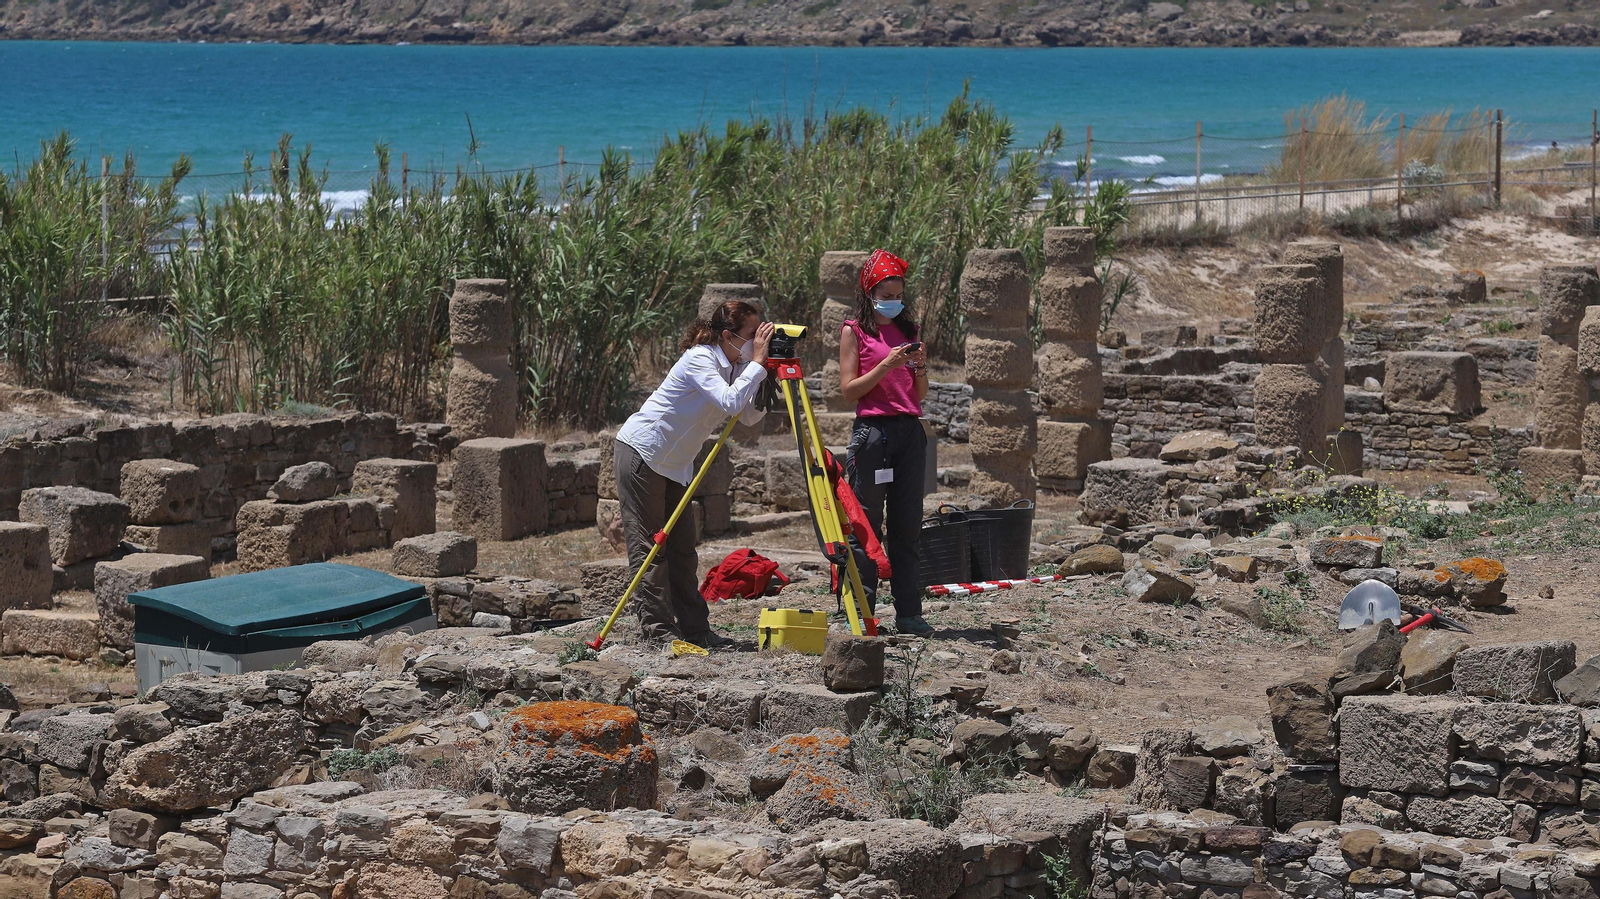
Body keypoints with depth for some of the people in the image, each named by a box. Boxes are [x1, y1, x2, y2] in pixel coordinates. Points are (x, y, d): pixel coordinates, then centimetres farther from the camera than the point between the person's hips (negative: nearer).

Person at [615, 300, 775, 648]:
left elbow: (750, 416, 1)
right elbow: (730, 404, -34)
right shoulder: (700, 359, -20)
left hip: (674, 464, 9)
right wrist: (757, 363, -27)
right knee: (648, 545, -6)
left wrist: (766, 372, -9)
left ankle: (695, 628, 8)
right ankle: (657, 627, -7)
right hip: (641, 453, -9)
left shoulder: (733, 367, 5)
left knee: (682, 547, 7)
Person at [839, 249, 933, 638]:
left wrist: (919, 368, -4)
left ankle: (909, 613, 7)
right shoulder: (855, 331, 2)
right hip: (872, 430, -5)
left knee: (907, 526, 5)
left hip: (910, 431, 5)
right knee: (866, 526, -3)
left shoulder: (907, 330, 15)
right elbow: (848, 389, -5)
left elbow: (921, 395, 16)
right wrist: (887, 365, -15)